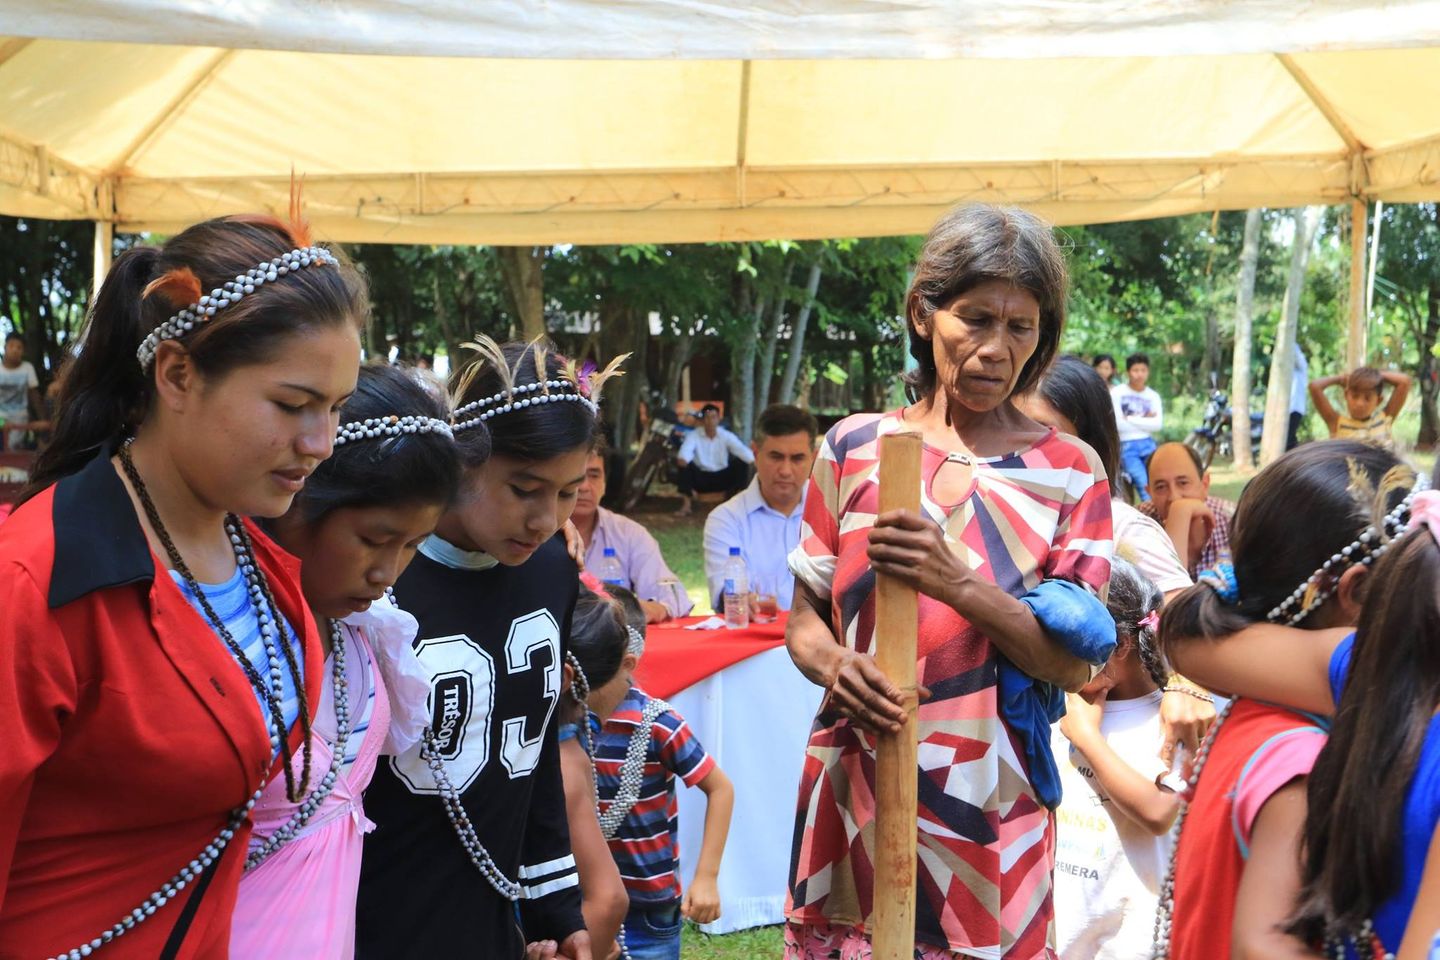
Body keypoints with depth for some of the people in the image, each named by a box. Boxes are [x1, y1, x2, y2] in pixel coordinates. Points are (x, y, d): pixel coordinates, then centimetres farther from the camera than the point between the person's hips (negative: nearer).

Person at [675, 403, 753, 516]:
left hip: (722, 477, 1)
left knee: (741, 464, -20)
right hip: (700, 477, -1)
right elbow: (686, 449, -27)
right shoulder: (694, 435, -7)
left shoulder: (726, 436, -3)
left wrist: (755, 460, -39)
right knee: (685, 465, -28)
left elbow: (740, 449, -18)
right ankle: (686, 503, -21)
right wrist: (682, 458, -53)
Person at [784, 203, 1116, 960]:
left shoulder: (1069, 470, -1)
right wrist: (832, 664, -17)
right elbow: (804, 616, 6)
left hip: (988, 803, -1)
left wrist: (959, 586, -21)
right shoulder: (855, 446, 1)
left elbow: (1076, 664, -6)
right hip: (855, 791, 1)